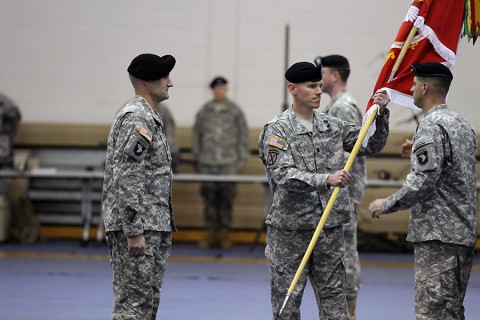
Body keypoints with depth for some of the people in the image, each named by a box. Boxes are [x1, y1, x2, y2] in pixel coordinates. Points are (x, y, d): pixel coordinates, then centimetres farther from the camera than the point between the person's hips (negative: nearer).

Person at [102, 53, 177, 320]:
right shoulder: (137, 119, -15)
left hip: (153, 226, 10)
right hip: (138, 227, -10)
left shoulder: (147, 117, 17)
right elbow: (125, 179, -22)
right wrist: (133, 232, -23)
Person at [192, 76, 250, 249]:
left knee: (226, 197, -3)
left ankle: (225, 234, 3)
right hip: (207, 163, 2)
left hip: (229, 163, -2)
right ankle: (211, 234, 6)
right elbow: (197, 135, 13)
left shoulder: (235, 111, 6)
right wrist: (196, 160, 11)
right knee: (209, 197, 0)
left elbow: (243, 136, 7)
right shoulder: (204, 111, 10)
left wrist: (242, 159, 3)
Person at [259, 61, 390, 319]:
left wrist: (380, 114, -3)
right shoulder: (277, 130, -6)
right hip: (290, 230, -4)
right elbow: (283, 175, -19)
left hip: (330, 229, 4)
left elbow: (372, 145, 14)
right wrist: (326, 179, -31)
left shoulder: (333, 126, 9)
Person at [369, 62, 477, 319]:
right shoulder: (461, 124, 15)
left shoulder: (431, 127, -14)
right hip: (463, 231, 10)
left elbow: (422, 183, -20)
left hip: (438, 235, -10)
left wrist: (386, 205, -8)